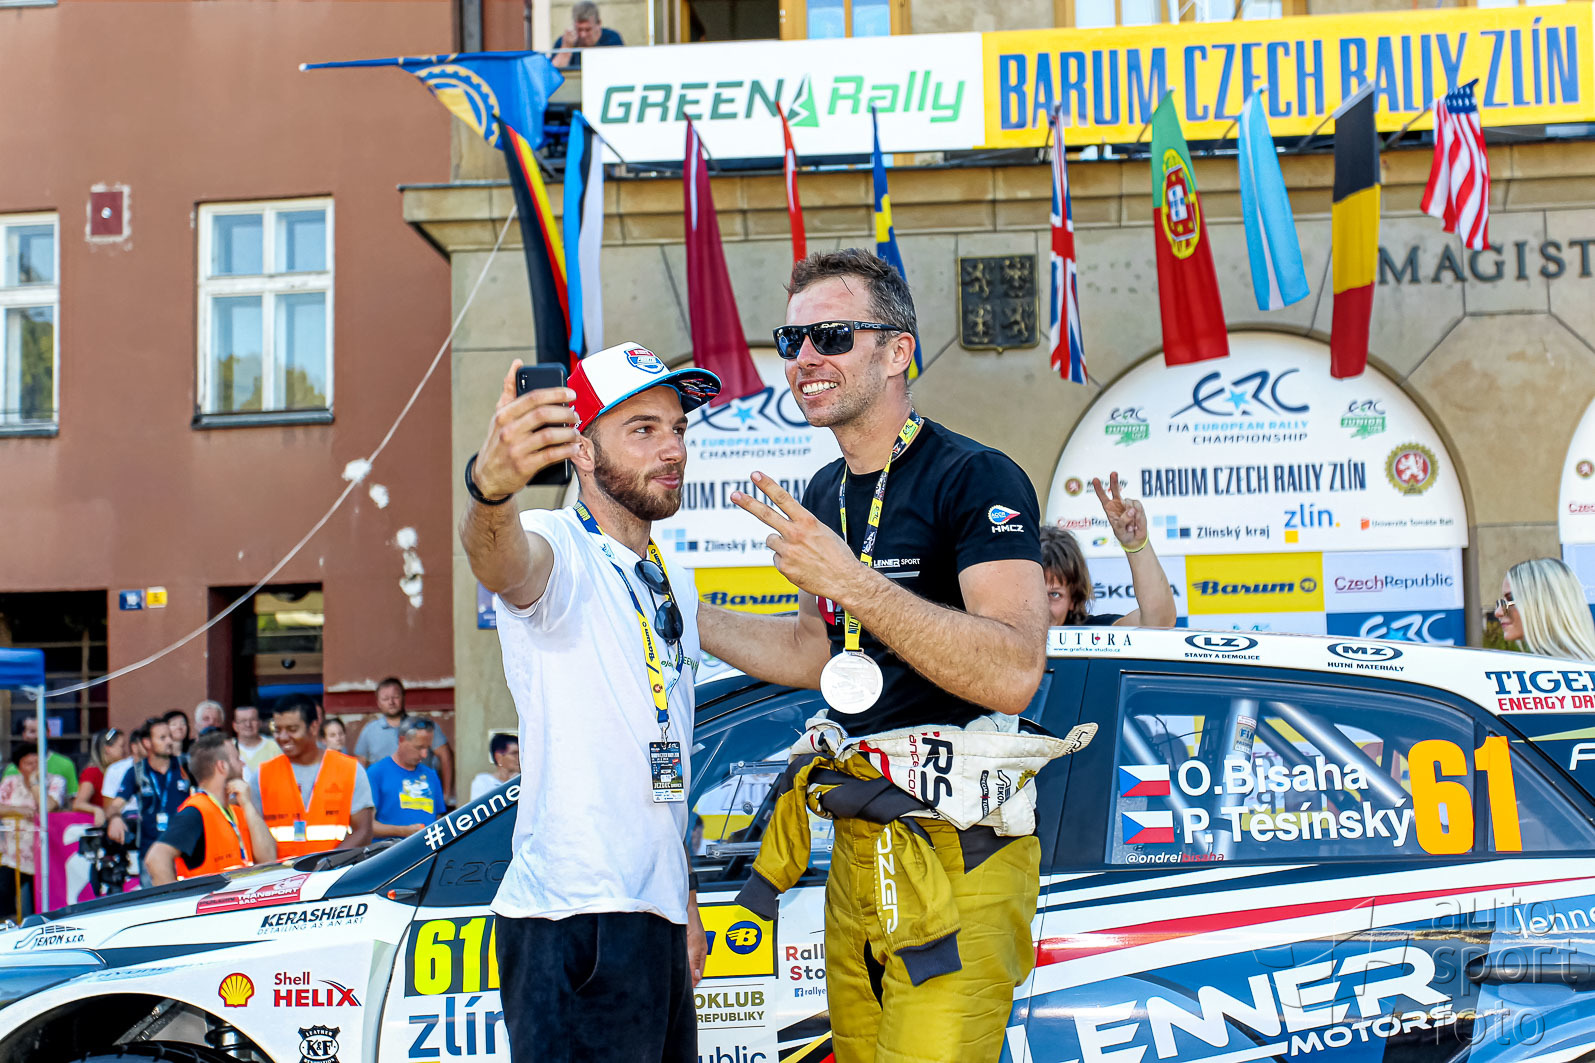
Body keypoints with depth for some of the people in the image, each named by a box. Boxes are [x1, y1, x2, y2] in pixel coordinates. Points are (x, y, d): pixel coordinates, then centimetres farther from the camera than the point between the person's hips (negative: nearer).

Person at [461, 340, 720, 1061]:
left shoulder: (673, 588, 18)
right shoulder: (559, 551, -9)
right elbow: (500, 562, -35)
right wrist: (490, 484, -56)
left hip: (655, 917, 9)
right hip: (574, 922, -9)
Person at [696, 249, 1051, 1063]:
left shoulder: (976, 479, -13)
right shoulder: (824, 494, 13)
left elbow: (1013, 674, -26)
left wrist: (850, 582, -31)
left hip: (956, 850, -8)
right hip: (858, 843, 8)